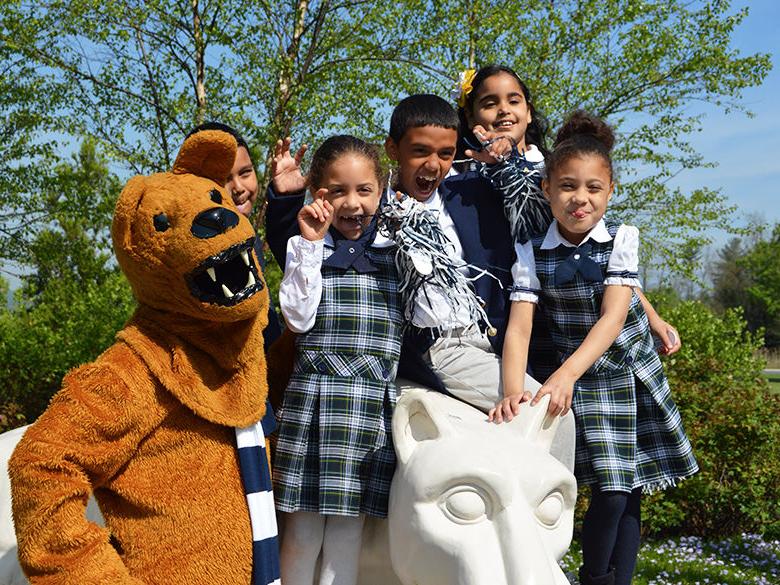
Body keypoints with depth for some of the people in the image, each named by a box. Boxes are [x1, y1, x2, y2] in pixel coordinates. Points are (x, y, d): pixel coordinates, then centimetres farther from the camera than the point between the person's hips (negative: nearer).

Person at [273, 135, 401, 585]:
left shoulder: (396, 251, 12)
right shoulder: (306, 249, 4)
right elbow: (299, 318, -7)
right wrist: (310, 244, -8)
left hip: (376, 398, 2)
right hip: (317, 393, -2)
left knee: (351, 521, 6)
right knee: (304, 522, 0)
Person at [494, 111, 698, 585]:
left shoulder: (622, 239, -9)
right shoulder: (532, 253, -7)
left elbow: (612, 316, -20)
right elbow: (519, 326, -16)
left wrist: (565, 375, -35)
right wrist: (513, 391, -34)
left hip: (633, 374, 1)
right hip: (580, 382, -1)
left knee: (631, 493, 4)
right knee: (611, 492, -6)